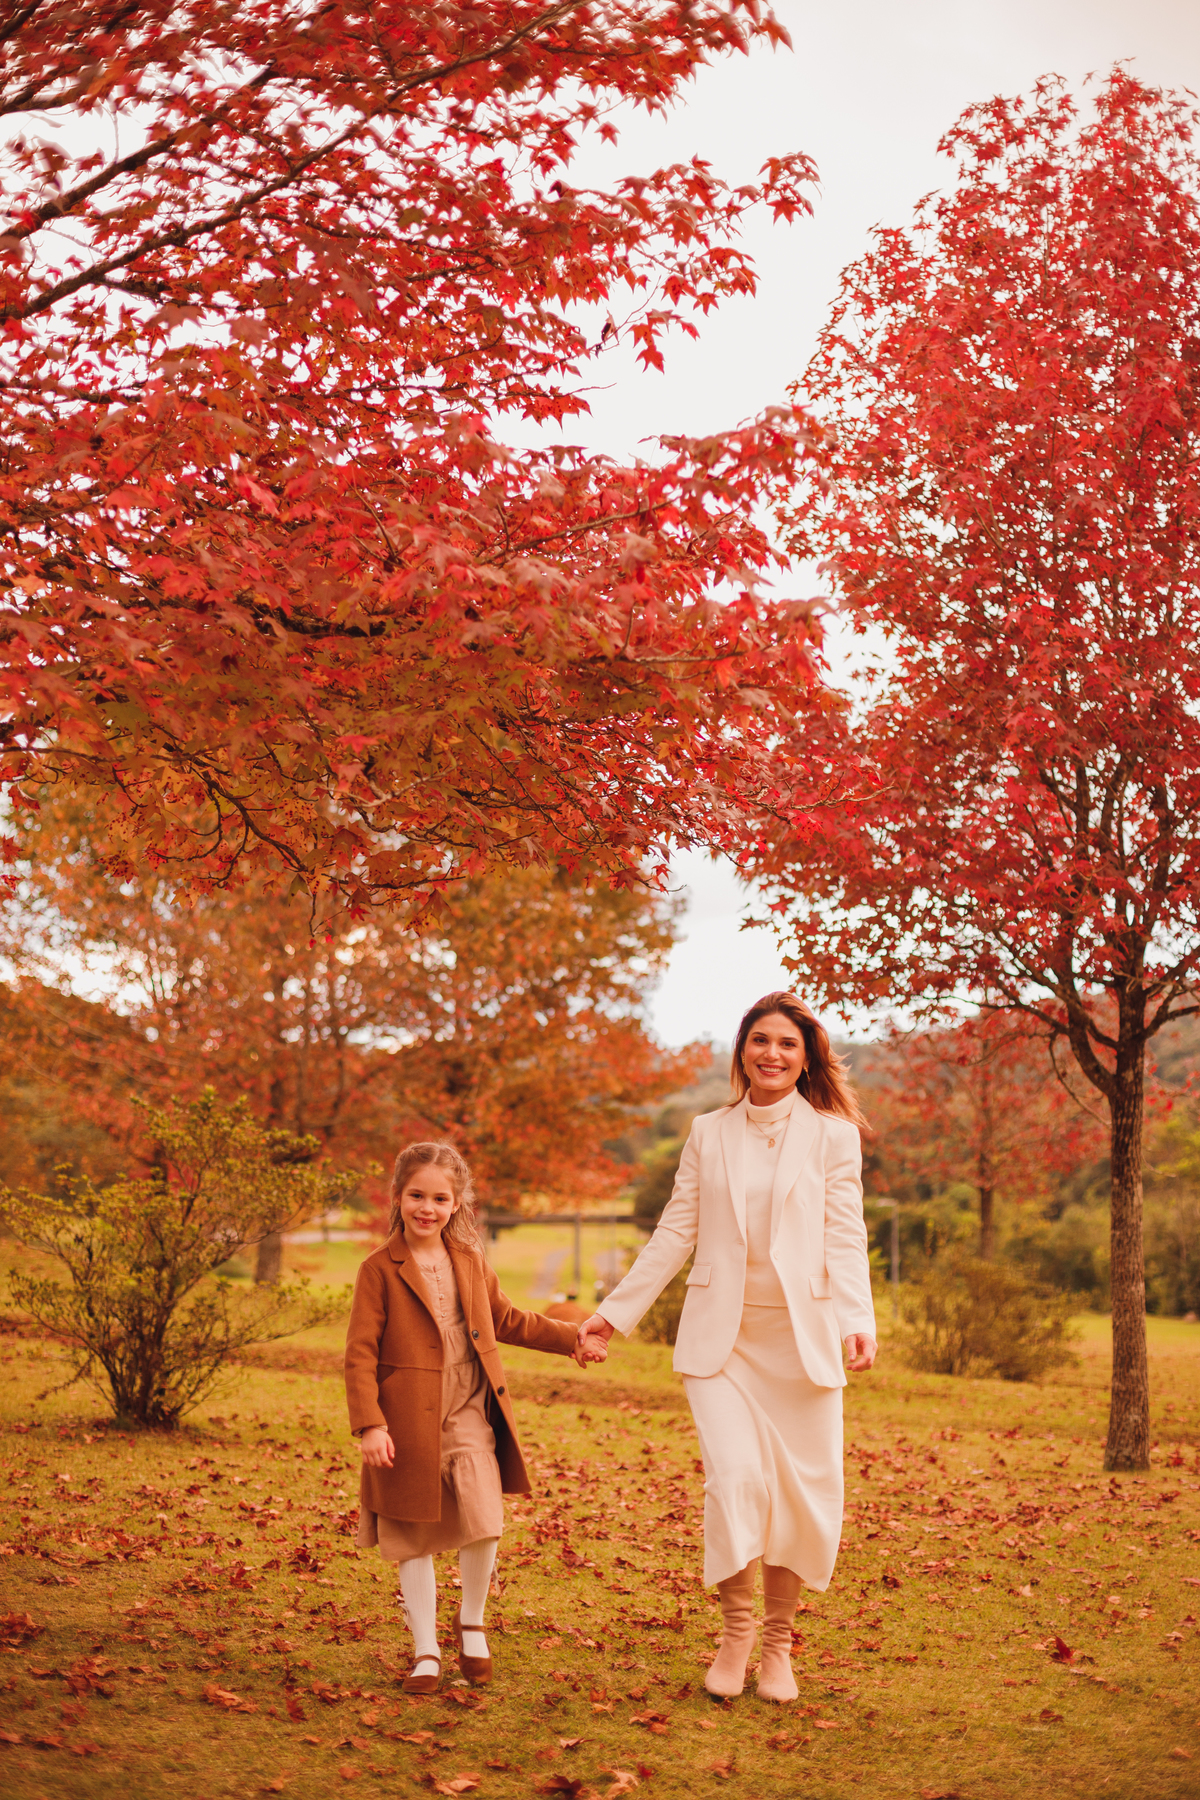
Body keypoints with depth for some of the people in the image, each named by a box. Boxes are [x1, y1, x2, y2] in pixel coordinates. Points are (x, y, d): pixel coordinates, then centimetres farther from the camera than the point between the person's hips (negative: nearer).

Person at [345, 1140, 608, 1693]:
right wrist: (369, 1425, -16)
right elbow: (361, 1353, -7)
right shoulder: (379, 1270, -4)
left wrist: (571, 1340, 17)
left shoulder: (469, 1259, 10)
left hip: (469, 1413, 3)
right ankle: (426, 1651, 18)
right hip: (408, 1419, -3)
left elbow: (506, 1319, 23)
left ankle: (472, 1622, 14)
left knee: (483, 1523, -11)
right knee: (413, 1539, 5)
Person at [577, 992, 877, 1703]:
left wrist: (858, 1319, -19)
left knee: (803, 1491, 2)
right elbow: (676, 1233, 13)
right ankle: (735, 1630, 8)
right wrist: (616, 1310, 11)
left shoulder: (833, 1135, 4)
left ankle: (778, 1645, 20)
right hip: (721, 1337, 1)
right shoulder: (709, 1134, 10)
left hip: (802, 1337, 0)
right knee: (736, 1476, -13)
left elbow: (844, 1236, -4)